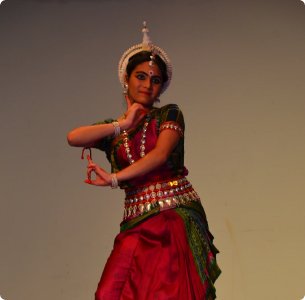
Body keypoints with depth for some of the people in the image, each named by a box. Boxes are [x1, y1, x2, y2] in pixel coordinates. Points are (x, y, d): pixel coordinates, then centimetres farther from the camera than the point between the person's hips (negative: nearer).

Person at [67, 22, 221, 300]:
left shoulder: (169, 115, 8)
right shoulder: (112, 130, 16)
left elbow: (160, 154, -9)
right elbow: (74, 138, -3)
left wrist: (114, 178, -11)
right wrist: (122, 125, -6)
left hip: (177, 217, -2)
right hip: (137, 224, 3)